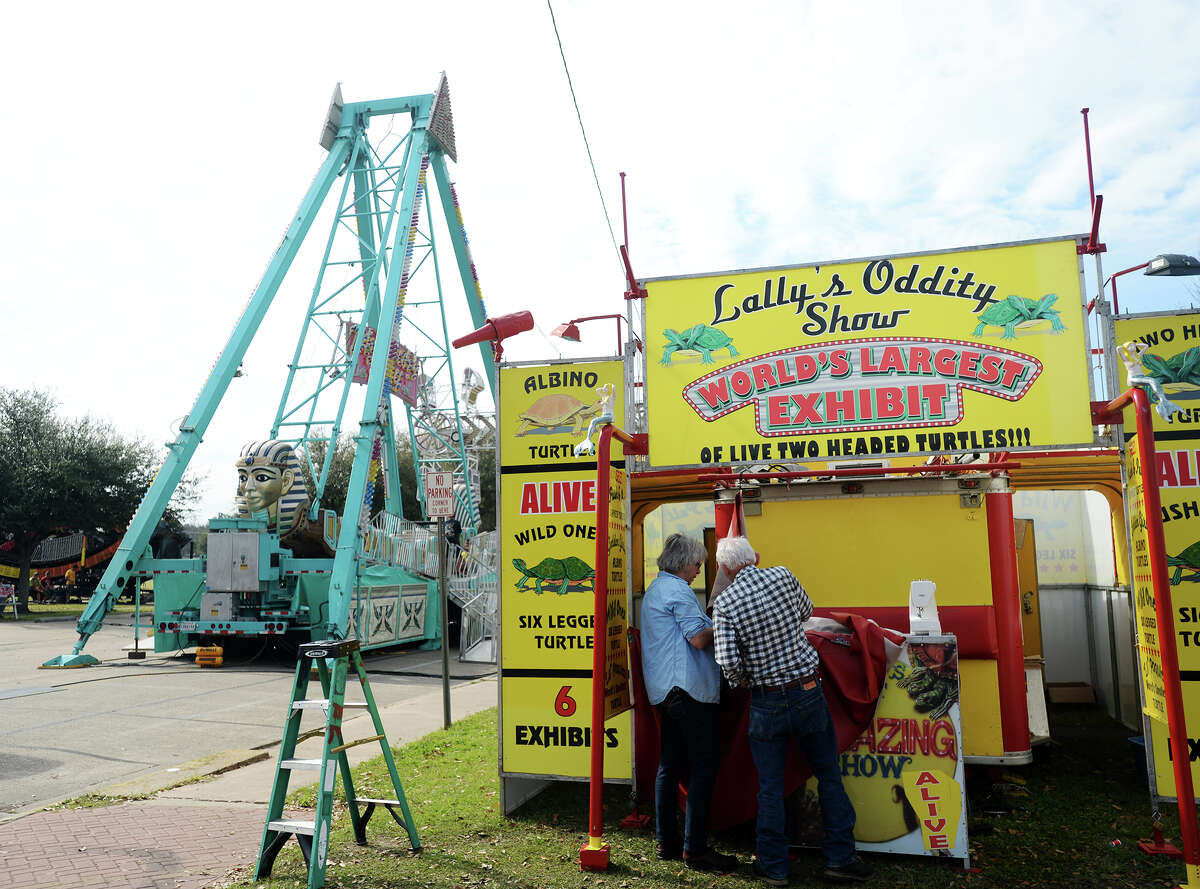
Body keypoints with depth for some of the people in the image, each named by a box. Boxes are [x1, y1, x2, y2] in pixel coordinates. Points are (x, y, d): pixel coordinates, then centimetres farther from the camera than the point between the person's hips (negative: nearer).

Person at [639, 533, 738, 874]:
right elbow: (699, 638, -17)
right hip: (689, 689, -10)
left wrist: (712, 625, 20)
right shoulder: (678, 590, -11)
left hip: (663, 690, 10)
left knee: (670, 766, 12)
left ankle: (667, 842, 18)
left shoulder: (655, 589, 20)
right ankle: (695, 849, -2)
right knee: (704, 766, -5)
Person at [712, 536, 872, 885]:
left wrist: (741, 681, 3)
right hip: (808, 691, 2)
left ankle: (773, 867, 19)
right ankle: (840, 858, 22)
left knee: (770, 787, 10)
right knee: (829, 776, 15)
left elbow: (728, 661, -17)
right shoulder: (783, 576, -4)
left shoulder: (724, 604, -10)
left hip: (767, 702, -1)